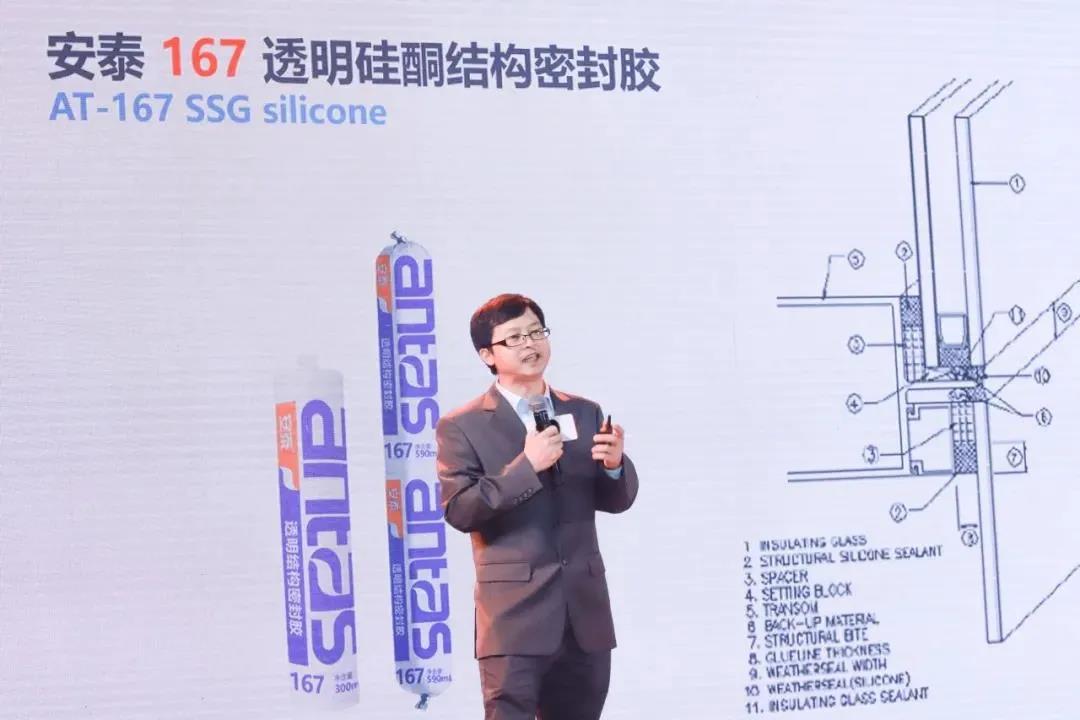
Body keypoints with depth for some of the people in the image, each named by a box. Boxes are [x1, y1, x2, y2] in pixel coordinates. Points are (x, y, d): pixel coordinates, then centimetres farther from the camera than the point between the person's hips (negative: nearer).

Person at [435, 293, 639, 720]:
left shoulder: (584, 413, 13)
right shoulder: (463, 426, -1)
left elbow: (616, 500, 13)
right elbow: (458, 510, -11)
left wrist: (615, 464, -10)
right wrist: (525, 466, -19)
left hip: (585, 612, 5)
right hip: (514, 616, -5)